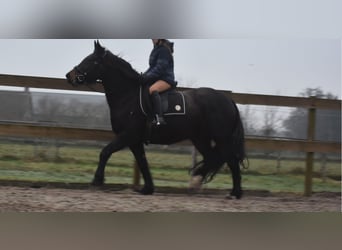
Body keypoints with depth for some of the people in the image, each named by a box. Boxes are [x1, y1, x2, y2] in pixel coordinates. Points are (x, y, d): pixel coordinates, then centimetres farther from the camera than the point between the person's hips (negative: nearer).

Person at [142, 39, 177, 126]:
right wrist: (144, 75, 8)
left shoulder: (164, 50, -10)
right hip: (156, 78, 11)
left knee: (152, 89, -38)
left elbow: (160, 68, -19)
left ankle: (159, 118, -53)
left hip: (166, 78, -11)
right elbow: (152, 67, 23)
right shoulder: (156, 49, 19)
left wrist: (147, 76, -22)